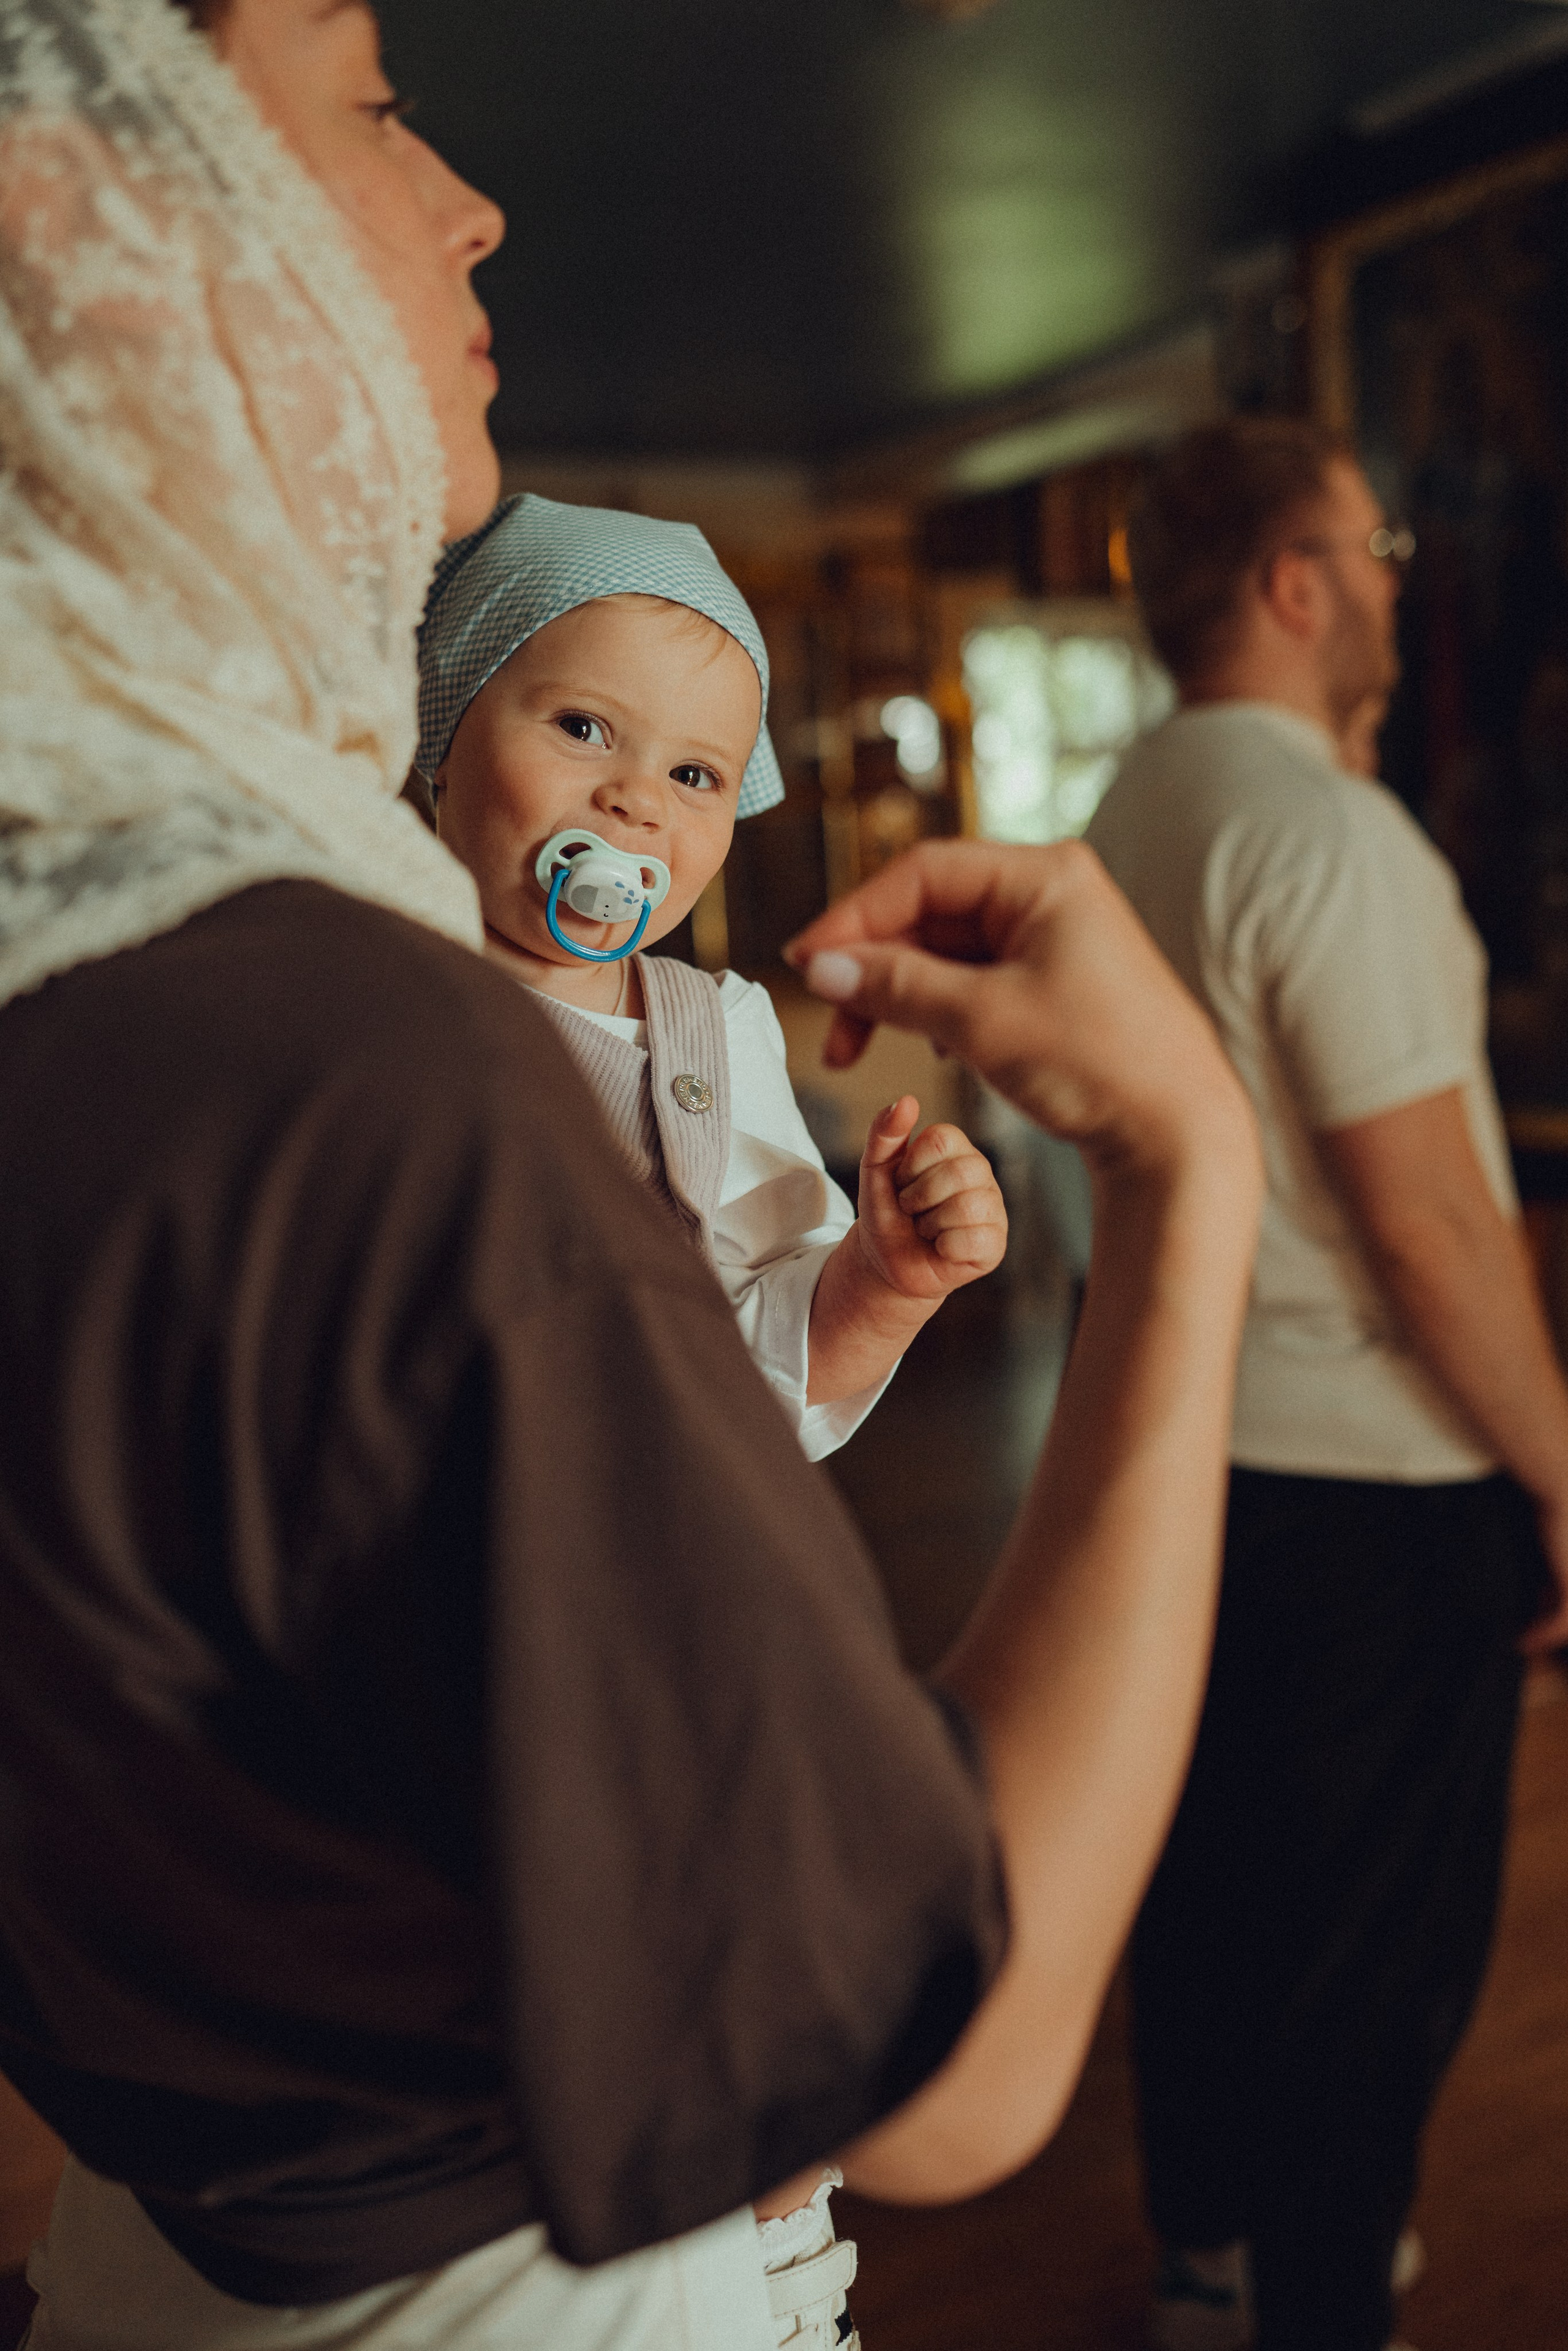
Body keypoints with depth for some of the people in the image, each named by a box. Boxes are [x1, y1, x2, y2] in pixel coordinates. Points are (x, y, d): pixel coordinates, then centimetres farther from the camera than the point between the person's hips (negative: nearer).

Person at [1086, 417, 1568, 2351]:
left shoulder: (1120, 821, 8)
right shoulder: (1327, 829, -19)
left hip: (1188, 1442, 9)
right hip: (1372, 1473, -9)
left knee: (1211, 1877, 21)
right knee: (1377, 1940, 8)